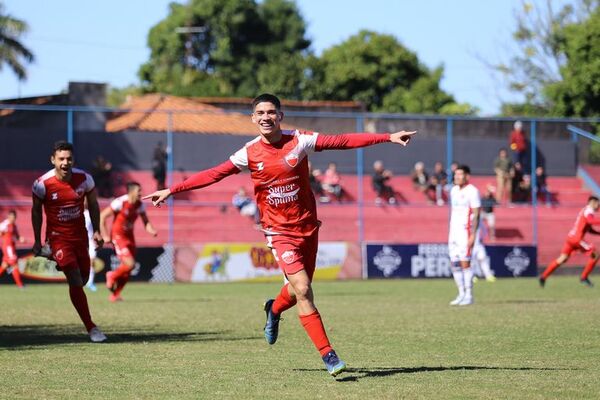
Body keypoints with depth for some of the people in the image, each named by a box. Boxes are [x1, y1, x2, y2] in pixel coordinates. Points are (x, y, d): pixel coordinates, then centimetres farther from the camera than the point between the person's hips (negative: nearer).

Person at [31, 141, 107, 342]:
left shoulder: (84, 179, -9)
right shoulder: (42, 184, -15)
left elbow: (93, 205, 8)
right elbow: (36, 210, 0)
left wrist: (97, 231, 1)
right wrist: (37, 240, 1)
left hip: (79, 234, 4)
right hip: (58, 236, -4)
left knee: (83, 279, 10)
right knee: (76, 281, -14)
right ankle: (91, 328, -10)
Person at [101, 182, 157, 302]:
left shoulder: (140, 205, 0)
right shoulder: (120, 202, -19)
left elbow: (146, 221, 8)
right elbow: (102, 216, -14)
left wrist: (152, 231, -14)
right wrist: (105, 236, -16)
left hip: (129, 236, 7)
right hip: (118, 236, -7)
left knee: (128, 269, 7)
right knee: (130, 264, -19)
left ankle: (115, 294, 23)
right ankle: (112, 276, 10)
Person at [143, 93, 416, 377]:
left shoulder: (299, 141, -5)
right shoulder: (249, 154, -5)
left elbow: (343, 141, -7)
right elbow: (213, 175, -1)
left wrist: (388, 138, -11)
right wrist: (172, 190, -4)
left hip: (307, 226, 2)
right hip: (279, 232, -2)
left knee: (299, 290, 11)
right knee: (302, 290, -16)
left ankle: (274, 309, 48)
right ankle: (328, 355, -11)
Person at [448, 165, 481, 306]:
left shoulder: (472, 191, -7)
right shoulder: (454, 190, 15)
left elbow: (476, 214, -11)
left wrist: (473, 235, -17)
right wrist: (450, 233, 17)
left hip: (466, 231, -7)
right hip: (454, 231, 7)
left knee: (465, 262, -9)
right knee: (454, 264, 5)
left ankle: (469, 295, -4)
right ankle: (461, 294, 13)